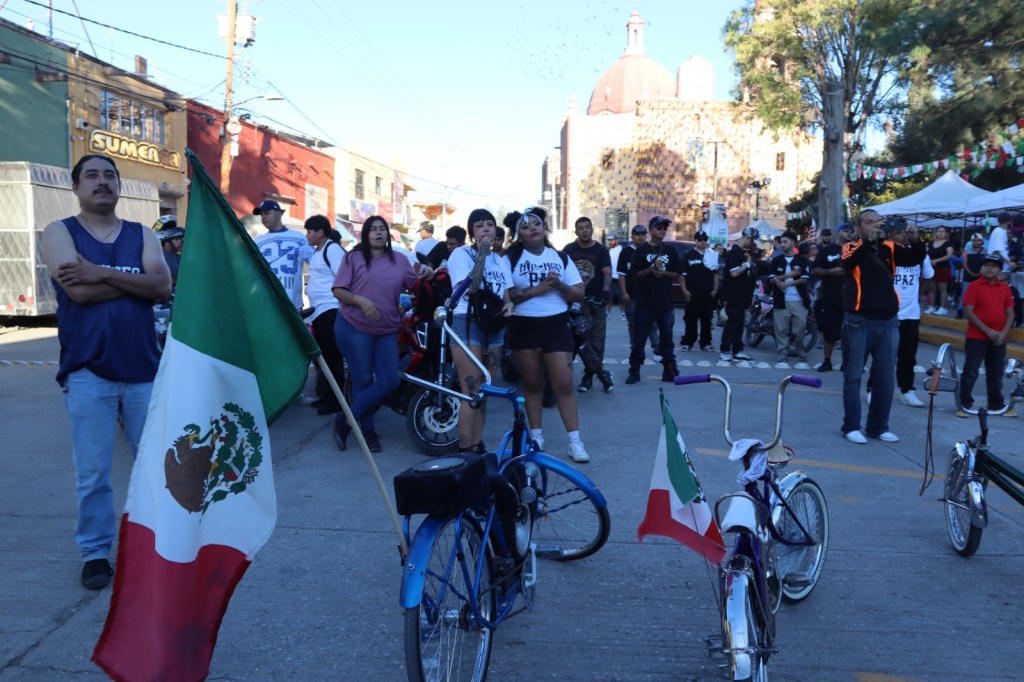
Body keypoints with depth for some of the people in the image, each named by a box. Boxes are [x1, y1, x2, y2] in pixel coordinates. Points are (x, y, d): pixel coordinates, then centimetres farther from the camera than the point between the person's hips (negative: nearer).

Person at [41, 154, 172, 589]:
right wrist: (135, 280, -7)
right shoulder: (59, 233, 3)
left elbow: (163, 287, -8)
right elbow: (79, 291, -15)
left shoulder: (142, 235, 10)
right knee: (92, 472, 2)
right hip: (88, 372, -3)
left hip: (144, 368, 3)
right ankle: (95, 554, 16)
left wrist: (102, 273, -16)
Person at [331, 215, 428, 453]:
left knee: (390, 382, -3)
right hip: (353, 327, -4)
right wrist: (360, 301, -20)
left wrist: (426, 276, -10)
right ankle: (368, 430, 17)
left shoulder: (400, 260, 10)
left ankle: (346, 420, 9)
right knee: (363, 381, 0)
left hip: (387, 331, 4)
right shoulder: (354, 257, -1)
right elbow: (338, 291, -4)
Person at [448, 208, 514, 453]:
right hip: (468, 322, -6)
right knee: (471, 393, -11)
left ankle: (478, 446, 21)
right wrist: (482, 253, -18)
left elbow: (507, 292, 19)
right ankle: (465, 451, -5)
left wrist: (509, 304, -5)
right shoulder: (461, 253, -3)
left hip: (494, 325, 7)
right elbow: (470, 287, -19)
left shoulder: (501, 260, 17)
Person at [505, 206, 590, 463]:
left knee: (563, 383, -4)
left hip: (556, 327, 1)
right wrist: (534, 290, -18)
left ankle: (575, 441, 1)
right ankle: (536, 436, 21)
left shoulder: (560, 257, 8)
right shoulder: (510, 258, 1)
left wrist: (559, 285, -13)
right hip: (523, 328, 0)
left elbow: (579, 294, 5)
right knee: (532, 383, 9)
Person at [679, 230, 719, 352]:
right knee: (691, 319, -2)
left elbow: (716, 273, 14)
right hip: (693, 293, -3)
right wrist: (685, 290, -7)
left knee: (707, 319, 8)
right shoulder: (689, 255, 0)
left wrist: (715, 289, 5)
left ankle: (705, 342, 14)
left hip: (708, 293, 3)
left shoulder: (713, 255, 10)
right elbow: (682, 274, -1)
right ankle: (687, 342, 2)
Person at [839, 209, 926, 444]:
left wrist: (915, 241, -21)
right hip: (859, 321, -4)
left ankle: (878, 426, 21)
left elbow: (915, 258, -2)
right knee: (853, 375, 3)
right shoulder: (852, 247, -3)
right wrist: (869, 240, -35)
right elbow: (848, 263, -24)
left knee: (885, 378, 10)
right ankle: (851, 426, 10)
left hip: (887, 321, 4)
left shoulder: (889, 248, 7)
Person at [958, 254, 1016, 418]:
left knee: (996, 374, 14)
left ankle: (997, 405, 25)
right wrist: (988, 331, -16)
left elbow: (1010, 313, 7)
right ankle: (964, 404, 6)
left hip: (999, 339, 5)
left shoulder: (1005, 288, 7)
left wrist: (1004, 333, -7)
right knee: (970, 372, -1)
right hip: (976, 338, -4)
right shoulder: (974, 286, -7)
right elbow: (968, 312, -13)